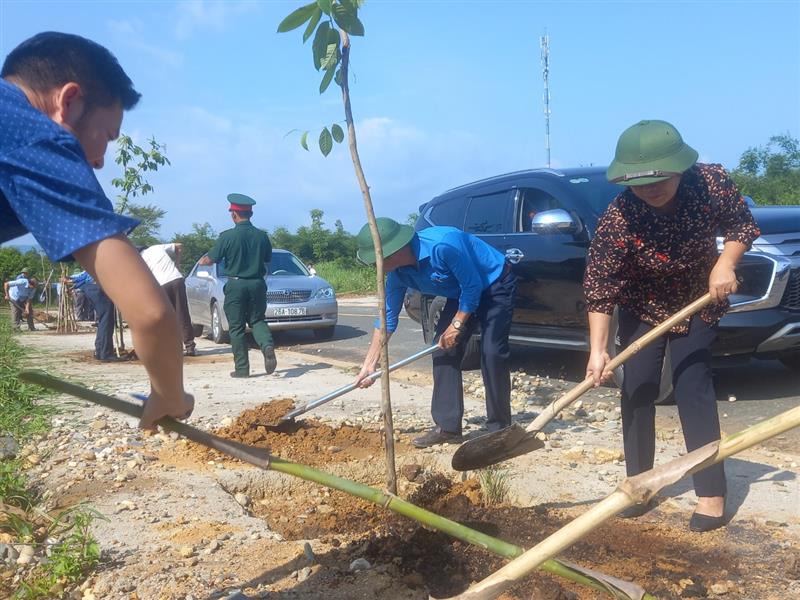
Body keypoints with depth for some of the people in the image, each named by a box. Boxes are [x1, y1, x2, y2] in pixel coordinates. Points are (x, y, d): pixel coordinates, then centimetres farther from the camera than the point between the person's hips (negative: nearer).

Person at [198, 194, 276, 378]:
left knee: (236, 327, 7)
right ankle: (268, 346, -12)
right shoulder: (262, 236, -1)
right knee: (257, 320, 17)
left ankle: (241, 368, 8)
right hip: (257, 284, 3)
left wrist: (202, 261, 17)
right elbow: (268, 259, 12)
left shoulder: (227, 236, -10)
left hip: (235, 285, -3)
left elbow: (210, 260, -5)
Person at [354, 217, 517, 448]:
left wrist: (456, 325, -19)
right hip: (462, 293, 7)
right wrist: (370, 364, -2)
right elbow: (387, 317, -4)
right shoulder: (398, 273, -13)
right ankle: (448, 427, 4)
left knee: (491, 352, -17)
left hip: (496, 284, -7)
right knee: (443, 351, -2)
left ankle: (499, 428, -4)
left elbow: (473, 285, -27)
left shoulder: (443, 245, -38)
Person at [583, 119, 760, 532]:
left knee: (693, 386, -8)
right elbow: (599, 289, -29)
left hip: (698, 303, 0)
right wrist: (597, 350, -37)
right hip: (642, 308, 0)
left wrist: (725, 263, -25)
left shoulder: (712, 182, -25)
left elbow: (742, 224, -7)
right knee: (637, 389, -1)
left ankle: (712, 494, 1)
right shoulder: (618, 219, -32)